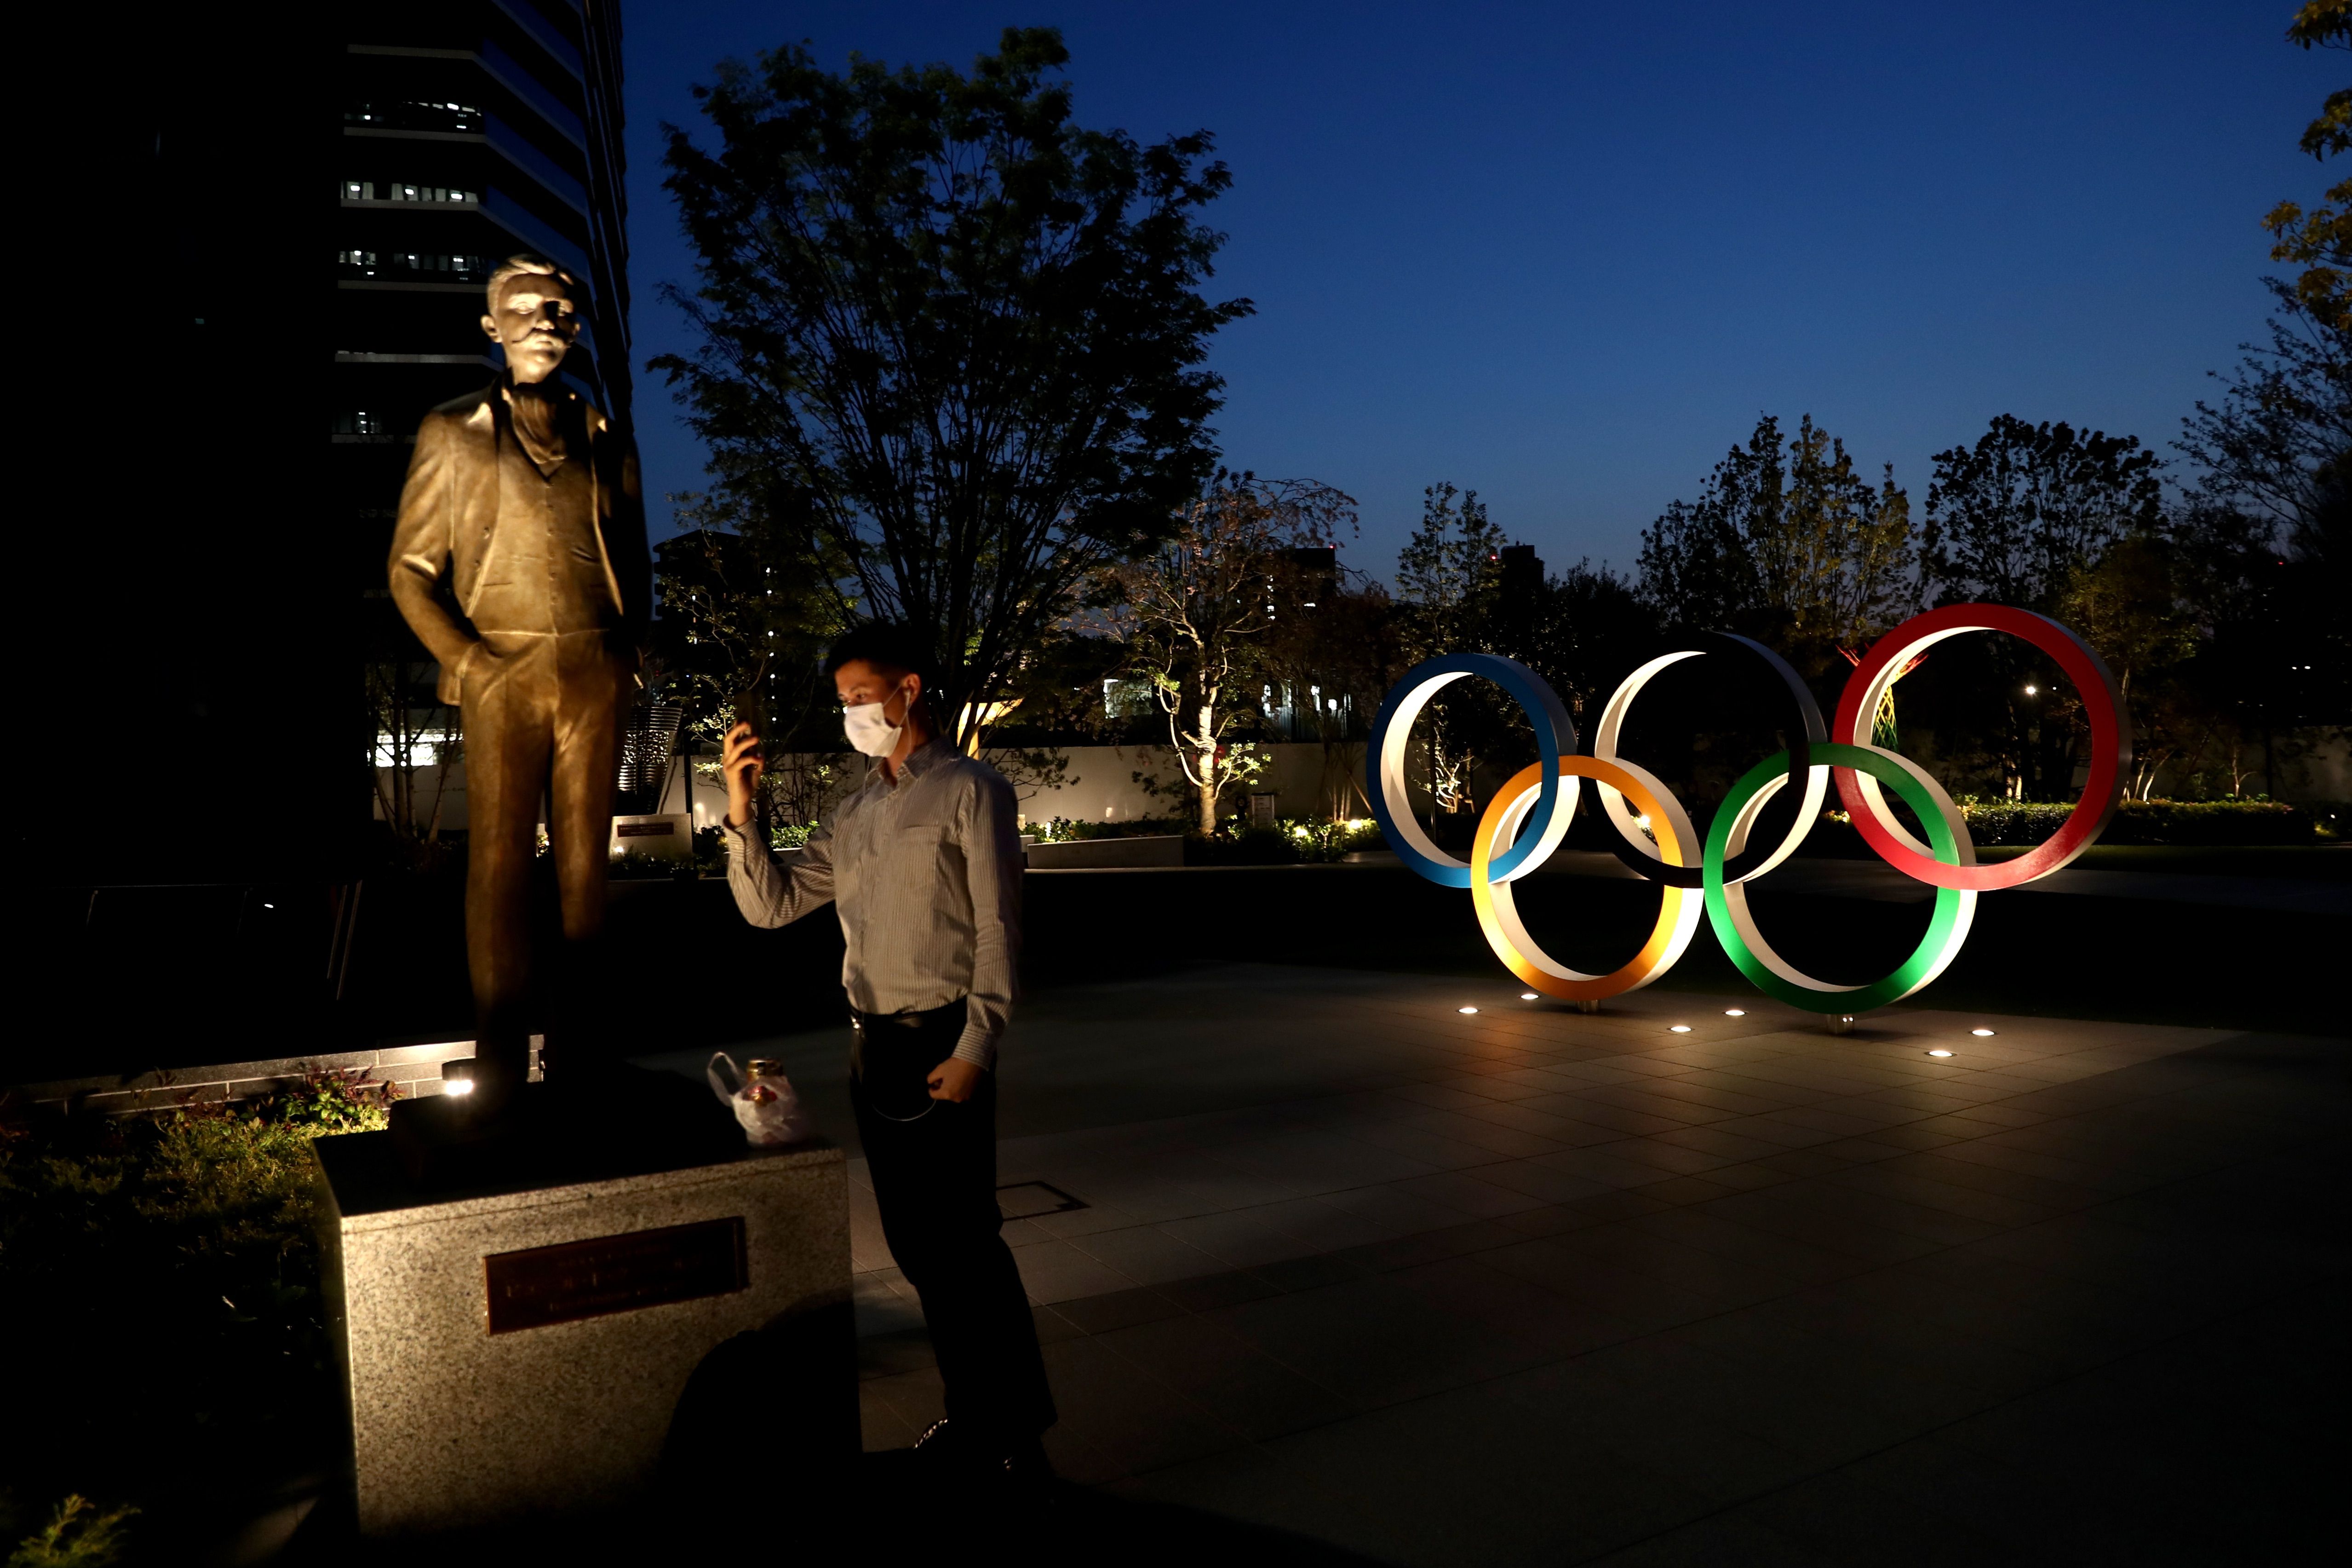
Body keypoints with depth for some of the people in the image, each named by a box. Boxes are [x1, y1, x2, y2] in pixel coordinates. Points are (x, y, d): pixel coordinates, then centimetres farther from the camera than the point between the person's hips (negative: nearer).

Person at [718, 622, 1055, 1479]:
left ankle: (1018, 1437, 9)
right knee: (914, 1243, 13)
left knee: (965, 1243, -5)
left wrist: (973, 1050, -16)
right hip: (872, 1046, 7)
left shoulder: (971, 791, -4)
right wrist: (741, 813, 0)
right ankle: (972, 1416, 27)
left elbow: (997, 930, -10)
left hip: (942, 1045, -7)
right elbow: (770, 904, 13)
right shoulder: (852, 813, 15)